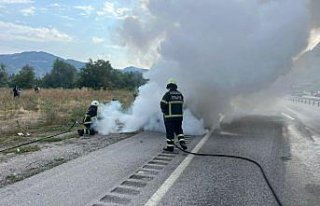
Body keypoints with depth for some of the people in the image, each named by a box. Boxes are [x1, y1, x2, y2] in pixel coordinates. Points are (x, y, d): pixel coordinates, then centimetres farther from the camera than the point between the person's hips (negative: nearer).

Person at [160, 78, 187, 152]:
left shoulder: (168, 94, -12)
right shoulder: (180, 94, 7)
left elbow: (162, 104, -13)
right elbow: (181, 104, 11)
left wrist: (164, 111, 6)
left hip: (169, 116, -5)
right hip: (179, 115, 5)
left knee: (170, 131, 3)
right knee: (179, 130, 19)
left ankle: (170, 146, 9)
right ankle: (182, 142, 6)